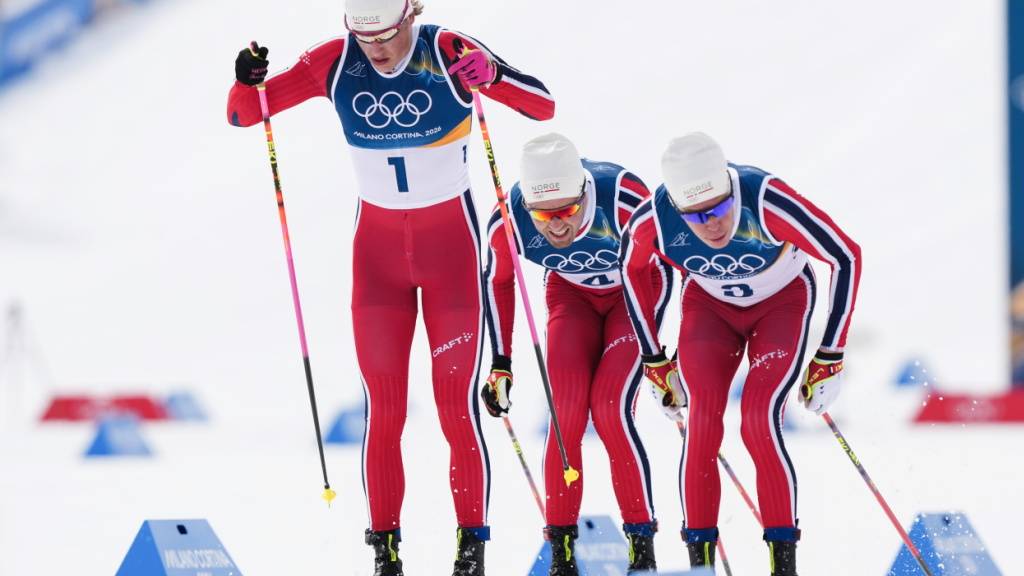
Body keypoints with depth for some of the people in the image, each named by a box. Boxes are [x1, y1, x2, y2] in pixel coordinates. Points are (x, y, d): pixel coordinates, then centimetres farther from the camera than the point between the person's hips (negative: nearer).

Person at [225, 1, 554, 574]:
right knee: (384, 410, 1)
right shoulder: (335, 63, -9)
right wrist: (248, 81, -26)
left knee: (457, 404, -3)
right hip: (378, 244, 2)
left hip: (451, 239, -2)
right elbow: (244, 114, -3)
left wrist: (491, 75, -40)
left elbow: (543, 107, -21)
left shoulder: (448, 53, -16)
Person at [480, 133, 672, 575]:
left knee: (611, 413, -17)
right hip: (572, 294, 3)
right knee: (566, 413, -14)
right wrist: (500, 365, -1)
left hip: (634, 293, -3)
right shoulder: (508, 222, -27)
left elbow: (664, 262, -18)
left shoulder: (623, 198, -37)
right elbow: (498, 282, -4)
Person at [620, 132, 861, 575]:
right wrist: (654, 361, 3)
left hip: (781, 302, -2)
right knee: (702, 423, -17)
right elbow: (631, 268, -3)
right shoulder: (653, 220, -29)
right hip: (709, 304, 2)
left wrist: (831, 356, -20)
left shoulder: (765, 201, -39)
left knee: (759, 423, -20)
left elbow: (845, 257, -25)